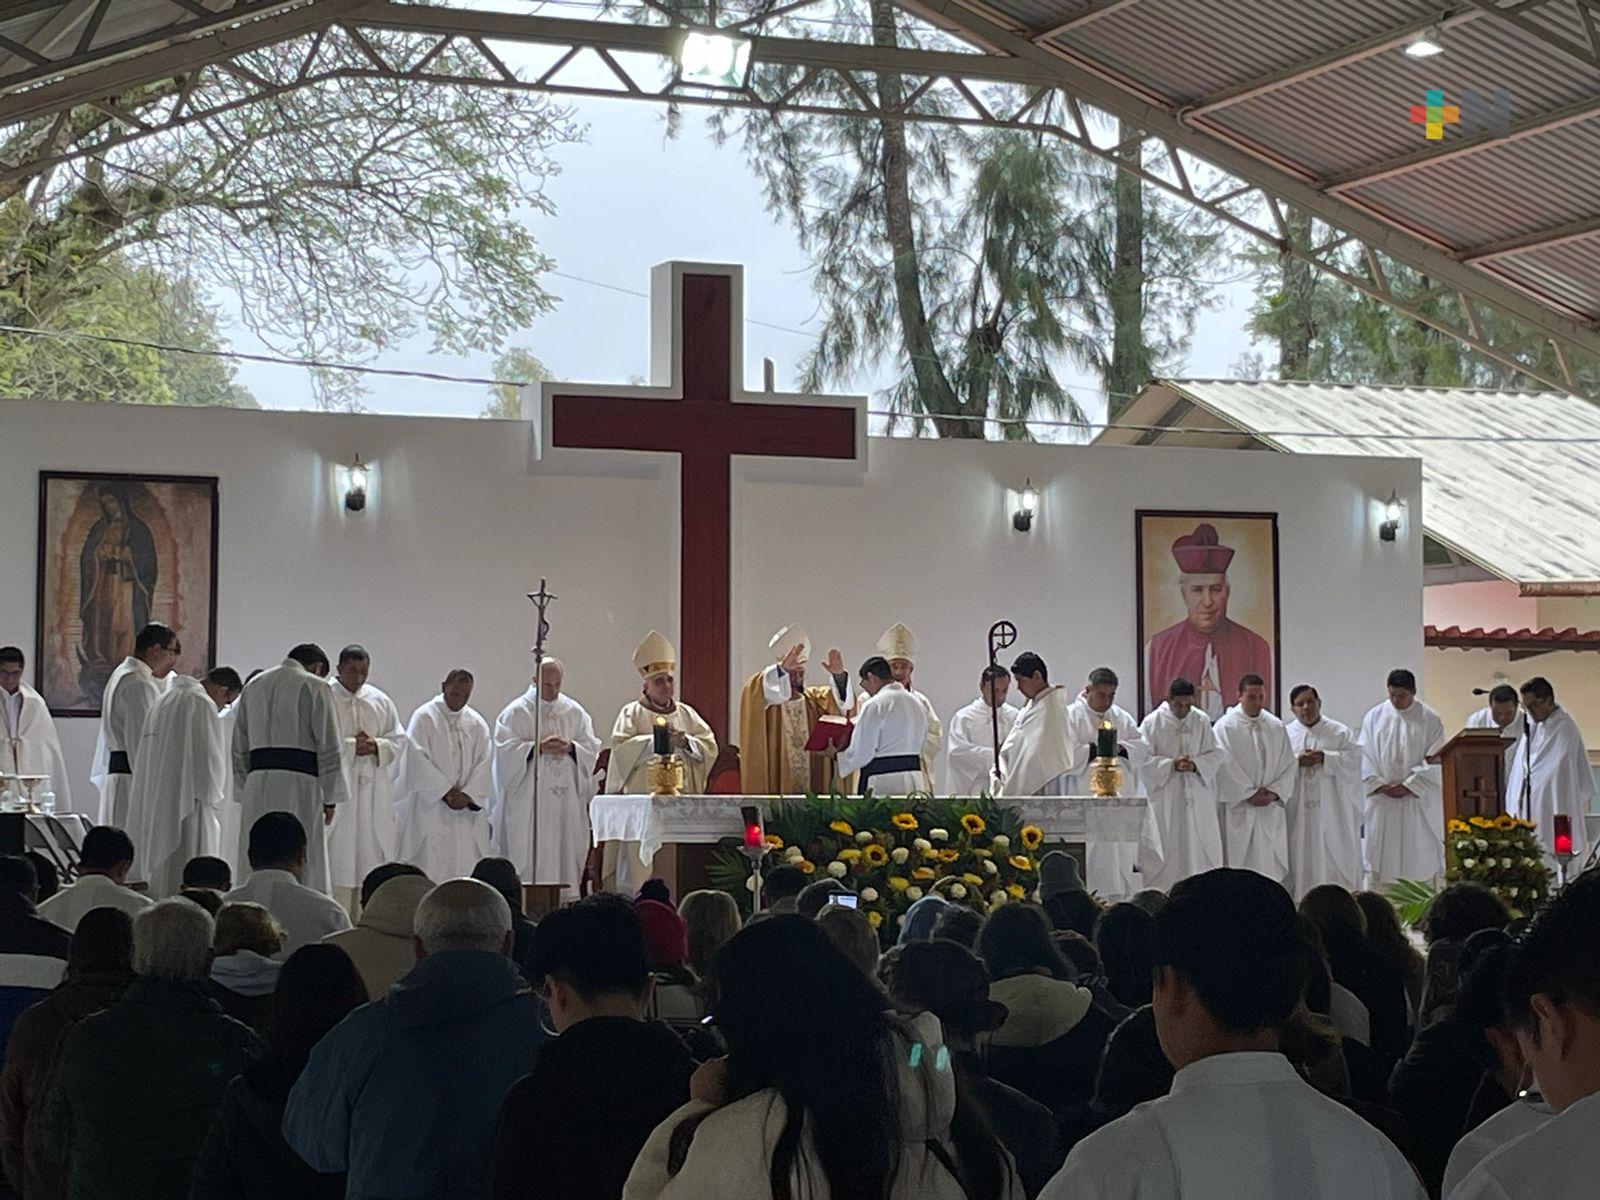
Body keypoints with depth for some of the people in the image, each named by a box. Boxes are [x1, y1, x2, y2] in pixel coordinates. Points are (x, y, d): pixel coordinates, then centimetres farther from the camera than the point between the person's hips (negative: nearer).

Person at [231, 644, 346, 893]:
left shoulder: (253, 686, 18)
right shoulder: (315, 687, 0)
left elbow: (239, 749, 18)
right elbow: (328, 747, -4)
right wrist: (330, 797, 0)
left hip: (257, 782, 5)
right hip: (298, 783, -5)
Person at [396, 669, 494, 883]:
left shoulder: (477, 724, 11)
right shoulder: (424, 717, -1)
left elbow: (483, 764, 5)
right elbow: (418, 761, -9)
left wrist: (468, 796, -10)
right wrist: (446, 792, -13)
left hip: (467, 812, 4)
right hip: (430, 808, -4)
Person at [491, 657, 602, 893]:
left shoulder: (574, 712, 12)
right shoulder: (517, 712, 2)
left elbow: (592, 749, 9)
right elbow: (505, 749, -6)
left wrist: (570, 748, -11)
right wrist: (538, 748, -18)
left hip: (567, 799, 4)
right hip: (528, 800, -3)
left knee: (566, 853, 1)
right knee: (530, 855, -8)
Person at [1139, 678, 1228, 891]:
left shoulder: (1201, 721, 5)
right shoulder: (1151, 723, -3)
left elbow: (1216, 754, 5)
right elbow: (1144, 759, -7)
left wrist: (1196, 764, -13)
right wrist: (1172, 764, -19)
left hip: (1198, 798, 3)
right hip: (1164, 799, -3)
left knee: (1203, 847, 2)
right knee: (1166, 851, -2)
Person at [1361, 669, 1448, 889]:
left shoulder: (1430, 720, -1)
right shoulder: (1374, 717, 5)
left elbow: (1434, 762, -6)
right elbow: (1365, 757, 3)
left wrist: (1408, 786, -12)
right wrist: (1381, 786, -9)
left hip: (1417, 800, -2)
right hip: (1381, 799, 2)